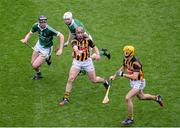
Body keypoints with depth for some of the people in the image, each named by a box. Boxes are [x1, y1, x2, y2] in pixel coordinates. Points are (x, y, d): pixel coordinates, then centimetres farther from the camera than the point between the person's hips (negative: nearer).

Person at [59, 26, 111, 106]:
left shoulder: (87, 40, -10)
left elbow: (94, 47, 4)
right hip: (77, 62, 0)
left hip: (87, 61, 0)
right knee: (70, 79, -16)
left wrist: (98, 54, -16)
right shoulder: (74, 41, -15)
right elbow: (75, 47, -38)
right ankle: (66, 98, -6)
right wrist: (77, 50, -62)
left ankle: (105, 81, 44)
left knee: (94, 80, 9)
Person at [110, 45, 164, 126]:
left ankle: (130, 119, -7)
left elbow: (135, 76, -37)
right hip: (133, 82, 9)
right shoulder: (126, 60, -5)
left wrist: (123, 75, -33)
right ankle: (156, 98, 56)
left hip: (139, 82, -9)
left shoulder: (135, 62, -30)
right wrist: (114, 76, 7)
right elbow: (122, 68, 16)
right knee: (141, 97, 30)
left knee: (128, 98, -21)